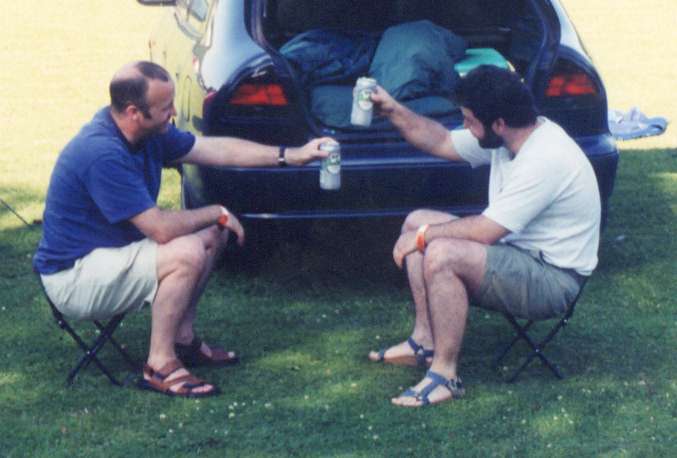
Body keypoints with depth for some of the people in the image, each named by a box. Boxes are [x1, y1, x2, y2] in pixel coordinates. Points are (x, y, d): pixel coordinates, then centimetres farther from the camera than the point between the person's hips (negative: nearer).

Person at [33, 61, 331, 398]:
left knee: (212, 235, 6)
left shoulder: (147, 131, -2)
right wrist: (218, 214, -13)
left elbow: (215, 148, 7)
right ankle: (160, 366, -14)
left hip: (111, 248, 10)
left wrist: (291, 156, 2)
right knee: (188, 253, -27)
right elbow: (162, 229, -30)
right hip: (72, 279, -10)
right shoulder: (103, 154, -31)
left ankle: (182, 339, 13)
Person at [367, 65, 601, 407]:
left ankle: (445, 374, -18)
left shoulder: (546, 159, -29)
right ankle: (424, 341, 10)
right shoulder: (506, 137, -1)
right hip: (518, 249, 10)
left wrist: (425, 235, -15)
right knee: (416, 221, 8)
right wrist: (393, 111, 3)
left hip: (553, 280, -10)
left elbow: (485, 231, -28)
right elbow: (442, 143, 15)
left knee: (441, 254, -29)